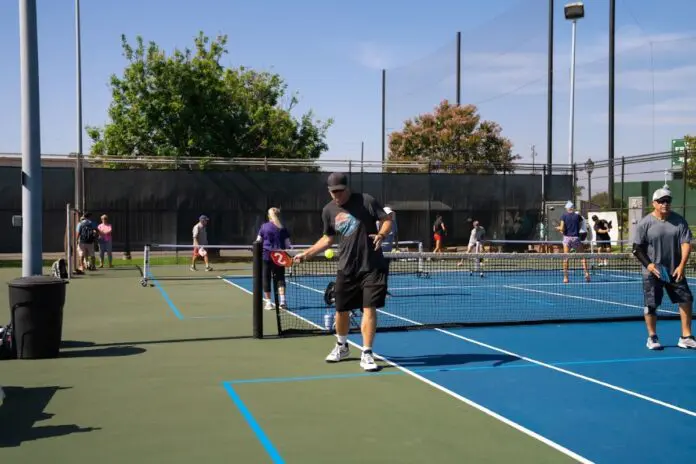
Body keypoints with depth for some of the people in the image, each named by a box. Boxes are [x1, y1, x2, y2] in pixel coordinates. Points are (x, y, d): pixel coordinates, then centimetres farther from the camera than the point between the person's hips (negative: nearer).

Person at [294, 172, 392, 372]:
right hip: (347, 269, 4)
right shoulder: (328, 210, 4)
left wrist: (381, 235, -25)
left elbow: (387, 220, -5)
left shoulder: (366, 201, -9)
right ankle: (341, 347, 36)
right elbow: (328, 238, 17)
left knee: (369, 309, -8)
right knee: (341, 310, 10)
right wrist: (306, 253, 12)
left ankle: (366, 355, 3)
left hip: (372, 267, -4)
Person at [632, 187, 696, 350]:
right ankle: (652, 338, 17)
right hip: (652, 272, -3)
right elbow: (637, 249, -5)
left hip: (675, 271, 3)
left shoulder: (679, 221, 0)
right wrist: (648, 264, -19)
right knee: (651, 305, 1)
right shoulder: (644, 224, -7)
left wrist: (682, 265, -17)